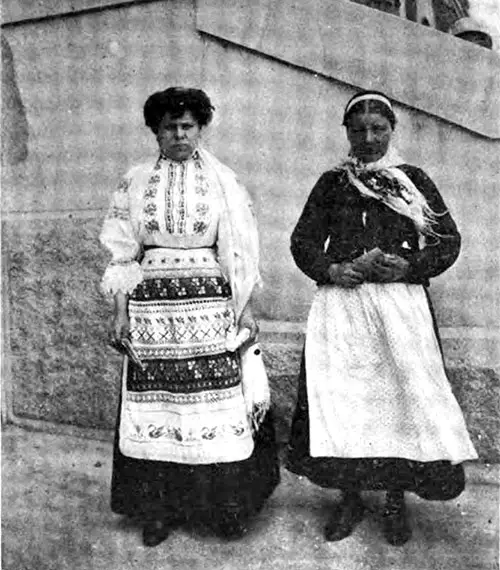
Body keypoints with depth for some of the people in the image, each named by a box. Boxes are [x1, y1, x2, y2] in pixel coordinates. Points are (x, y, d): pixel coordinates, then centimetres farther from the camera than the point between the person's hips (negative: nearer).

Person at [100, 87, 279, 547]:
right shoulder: (135, 183, 7)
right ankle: (158, 509, 19)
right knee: (156, 402, 4)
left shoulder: (223, 182, 5)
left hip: (210, 306, -1)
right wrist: (120, 312, 2)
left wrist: (246, 310, -2)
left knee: (217, 401, -1)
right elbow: (122, 254, 7)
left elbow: (241, 254, 3)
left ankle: (227, 507, 16)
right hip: (152, 307, 1)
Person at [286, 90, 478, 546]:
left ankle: (396, 500, 17)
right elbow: (303, 240, 11)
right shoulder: (332, 183, 12)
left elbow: (448, 240, 7)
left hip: (401, 303, 0)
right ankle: (350, 498, 17)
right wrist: (330, 269, -7)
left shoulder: (413, 180, 9)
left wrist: (409, 267, -10)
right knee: (342, 398, -1)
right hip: (341, 303, 1)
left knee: (402, 393, -2)